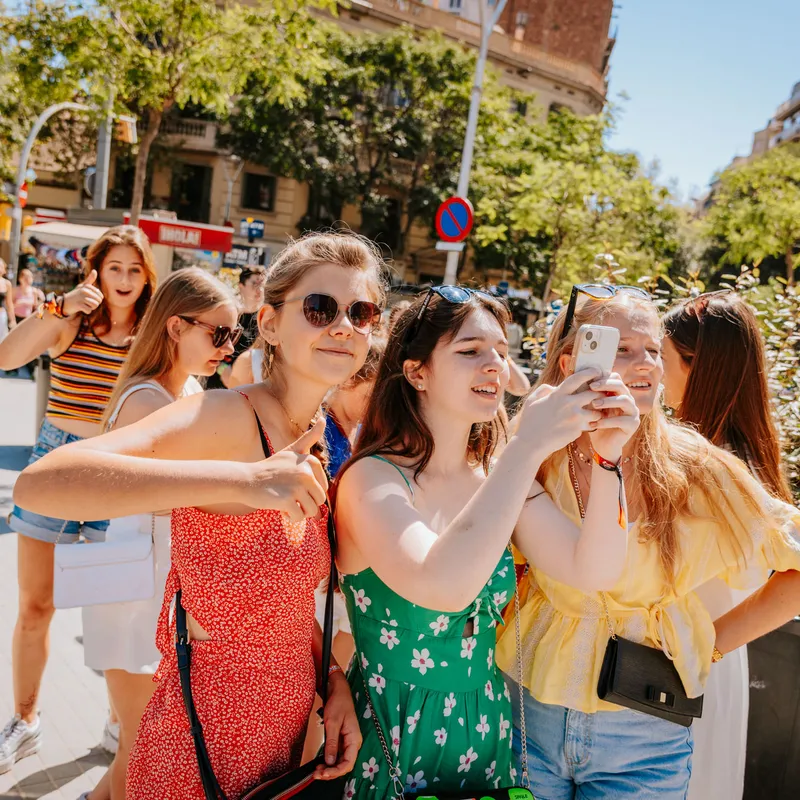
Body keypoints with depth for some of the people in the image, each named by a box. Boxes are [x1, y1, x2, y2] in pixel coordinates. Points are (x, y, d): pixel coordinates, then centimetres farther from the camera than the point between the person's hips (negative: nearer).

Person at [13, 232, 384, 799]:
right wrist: (242, 479, -40)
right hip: (201, 754, -7)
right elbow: (40, 483, -35)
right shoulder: (228, 418, -21)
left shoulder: (317, 444, 2)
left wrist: (333, 679, -1)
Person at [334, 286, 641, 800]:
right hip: (392, 741, -5)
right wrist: (529, 446, -36)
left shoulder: (498, 480, -1)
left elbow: (594, 572, -11)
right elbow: (444, 588, -37)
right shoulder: (372, 478, -20)